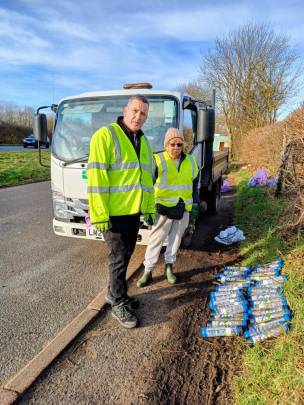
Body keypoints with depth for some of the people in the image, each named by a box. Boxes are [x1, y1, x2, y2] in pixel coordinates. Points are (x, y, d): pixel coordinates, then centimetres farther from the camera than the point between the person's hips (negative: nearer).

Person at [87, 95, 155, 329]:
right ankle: (118, 304, 19)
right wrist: (99, 215, -20)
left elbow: (148, 178, 18)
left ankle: (115, 293, 35)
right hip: (113, 212, -7)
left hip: (134, 211, 8)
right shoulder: (105, 136, -11)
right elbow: (96, 178, -17)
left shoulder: (144, 142, 13)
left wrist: (150, 208, 15)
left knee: (126, 255, 16)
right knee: (119, 257, 1)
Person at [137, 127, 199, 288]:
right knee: (156, 239, 0)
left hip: (183, 209, 4)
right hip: (164, 208, -4)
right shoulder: (158, 161, -7)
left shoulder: (191, 161, 8)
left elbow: (194, 185, 15)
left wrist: (195, 207, 11)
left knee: (176, 238, 13)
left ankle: (169, 266, 28)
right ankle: (148, 271, 10)